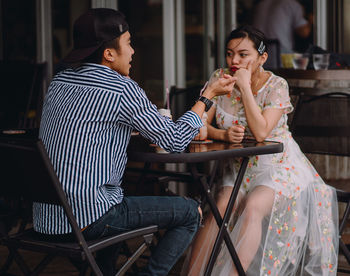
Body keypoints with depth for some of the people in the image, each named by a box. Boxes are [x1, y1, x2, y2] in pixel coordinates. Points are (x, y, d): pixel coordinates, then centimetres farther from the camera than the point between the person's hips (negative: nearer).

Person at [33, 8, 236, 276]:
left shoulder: (60, 81, 9)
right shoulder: (122, 90, -12)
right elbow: (175, 140, -4)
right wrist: (208, 95, 7)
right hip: (84, 218, -8)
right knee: (190, 212, 1)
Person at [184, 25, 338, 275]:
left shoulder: (276, 86, -12)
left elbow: (261, 133, -25)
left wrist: (245, 87, -24)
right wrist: (223, 134, -25)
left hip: (277, 165, -3)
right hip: (238, 166, 3)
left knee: (253, 207, -31)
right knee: (221, 208, -25)